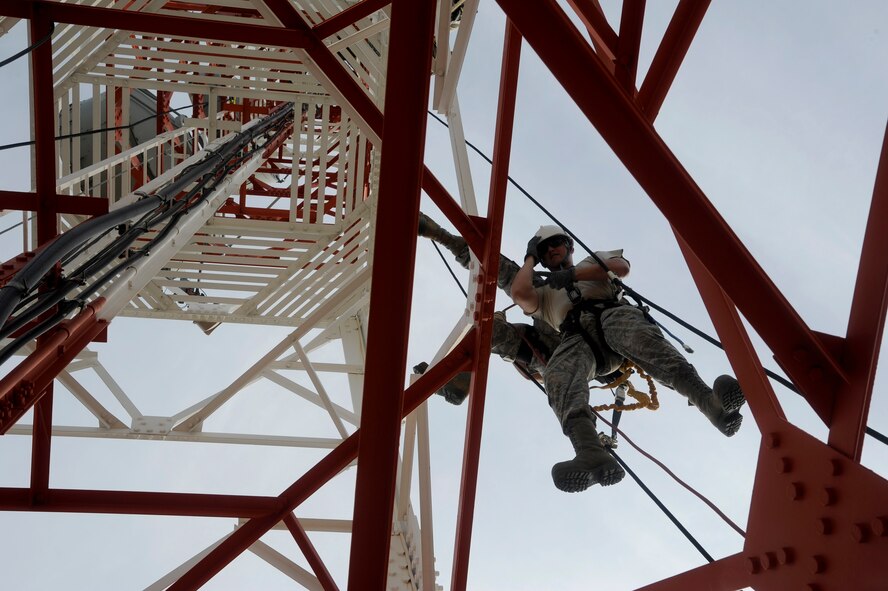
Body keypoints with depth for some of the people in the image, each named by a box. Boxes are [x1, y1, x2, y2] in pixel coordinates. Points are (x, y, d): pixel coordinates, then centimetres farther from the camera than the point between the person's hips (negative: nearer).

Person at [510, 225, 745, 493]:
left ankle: (710, 401, -66)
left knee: (639, 336, -40)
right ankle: (592, 455, -65)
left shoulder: (593, 260, 38)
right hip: (577, 337, 1)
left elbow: (621, 267, 14)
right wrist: (530, 258, 32)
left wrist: (572, 274, 13)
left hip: (613, 313, -1)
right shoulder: (544, 294, 40)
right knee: (558, 375, -37)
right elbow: (519, 293, 15)